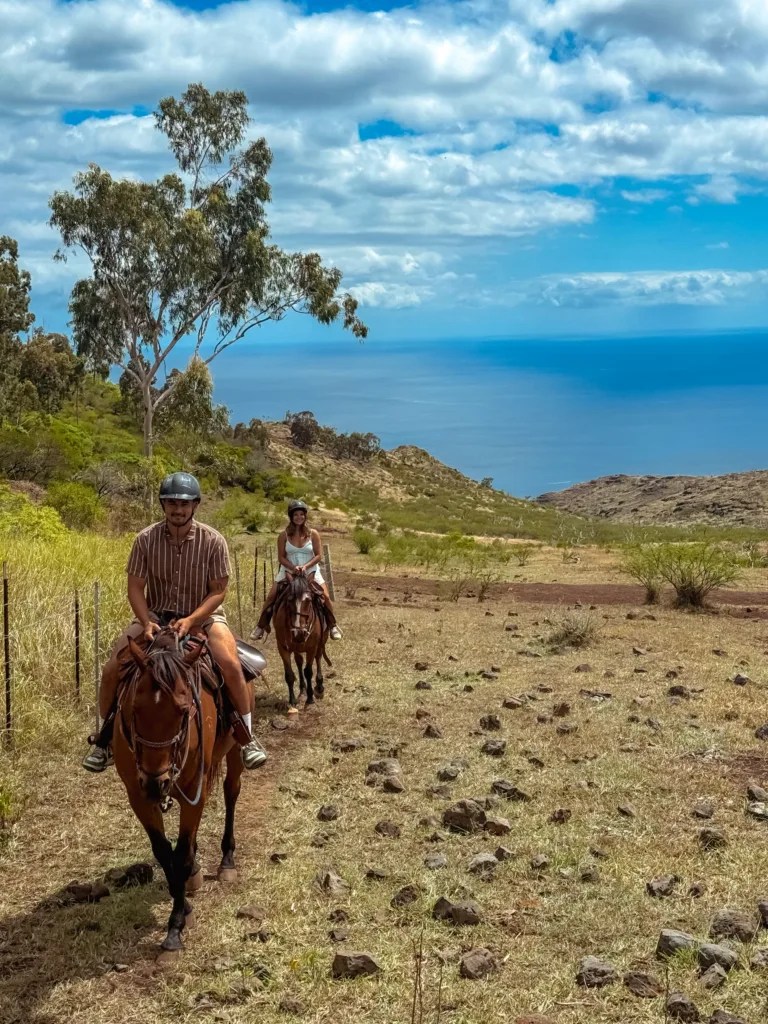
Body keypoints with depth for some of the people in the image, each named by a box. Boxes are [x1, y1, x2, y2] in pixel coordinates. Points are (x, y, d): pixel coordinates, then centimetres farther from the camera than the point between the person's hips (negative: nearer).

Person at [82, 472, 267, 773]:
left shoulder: (213, 541, -12)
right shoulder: (146, 539, -9)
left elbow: (218, 590, -10)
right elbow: (135, 588, -6)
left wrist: (191, 620, -24)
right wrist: (147, 623, -22)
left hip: (203, 615, -2)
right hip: (156, 615, 2)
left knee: (231, 666, -27)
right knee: (112, 669, -14)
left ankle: (247, 737, -7)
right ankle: (104, 740, 9)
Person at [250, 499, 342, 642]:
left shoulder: (313, 534, -6)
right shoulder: (284, 535, -6)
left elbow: (319, 556, -7)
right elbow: (281, 557, -6)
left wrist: (305, 566, -22)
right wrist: (293, 568, -22)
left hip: (310, 571, 0)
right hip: (289, 570, 0)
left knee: (325, 596, -12)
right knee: (271, 596, -9)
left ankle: (333, 626, 6)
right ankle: (261, 627, 4)